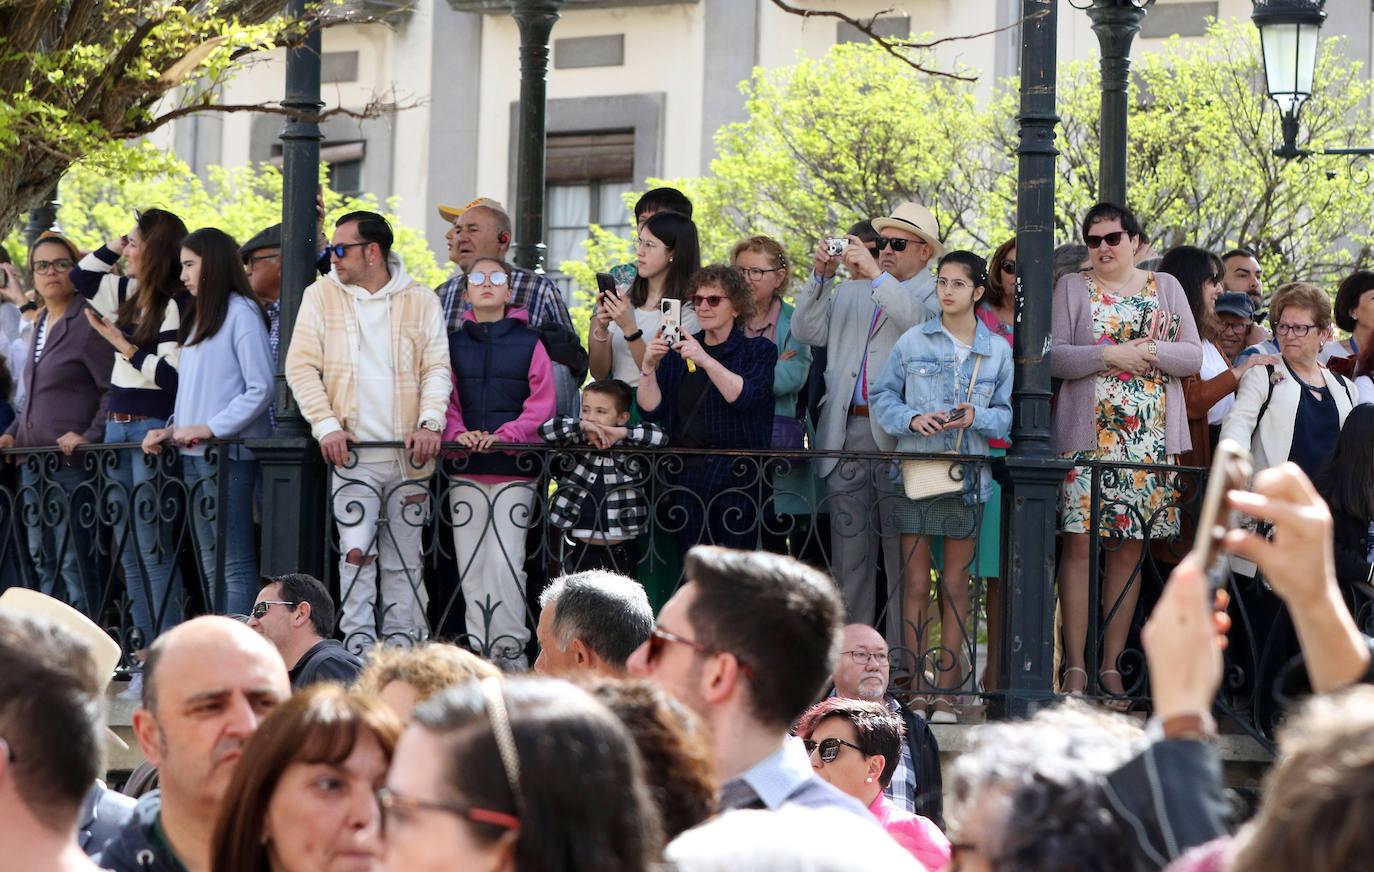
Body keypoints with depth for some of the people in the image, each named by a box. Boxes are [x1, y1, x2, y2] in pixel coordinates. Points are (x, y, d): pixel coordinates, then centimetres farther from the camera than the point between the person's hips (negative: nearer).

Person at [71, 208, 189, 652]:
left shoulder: (177, 304, -12)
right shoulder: (130, 294, 12)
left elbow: (171, 375, -18)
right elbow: (81, 277, 25)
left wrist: (122, 345, -14)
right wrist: (115, 246, 13)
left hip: (153, 430, -9)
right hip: (119, 428, 9)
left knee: (153, 548, -11)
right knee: (129, 550, 8)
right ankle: (145, 653, 11)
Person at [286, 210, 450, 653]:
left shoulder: (420, 300, 7)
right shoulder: (321, 296, 7)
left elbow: (437, 367, 4)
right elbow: (301, 366, 2)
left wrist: (430, 422, -12)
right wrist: (326, 424, -10)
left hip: (410, 453, 1)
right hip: (352, 450, -1)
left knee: (404, 558, 4)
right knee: (356, 553, -10)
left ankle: (402, 647, 8)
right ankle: (358, 647, -10)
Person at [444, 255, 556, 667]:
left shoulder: (529, 343, 7)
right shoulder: (453, 343, 12)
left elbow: (541, 403, 1)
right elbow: (444, 398, 6)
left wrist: (505, 435, -13)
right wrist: (457, 432, -14)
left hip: (514, 466, -2)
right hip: (465, 467, 2)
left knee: (506, 562, -9)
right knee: (471, 562, 1)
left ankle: (510, 647, -3)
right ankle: (479, 646, 6)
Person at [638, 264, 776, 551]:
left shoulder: (758, 350, 5)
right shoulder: (677, 351, 15)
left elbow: (746, 397, -13)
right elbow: (651, 410, 8)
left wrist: (705, 360, -21)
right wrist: (649, 366, -7)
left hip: (736, 480, -3)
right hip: (685, 478, 3)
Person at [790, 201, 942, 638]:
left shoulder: (936, 293, 4)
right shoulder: (848, 293, 21)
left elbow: (921, 324, -17)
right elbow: (808, 332, 11)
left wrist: (875, 274, -18)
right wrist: (820, 278, -1)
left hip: (899, 437, -5)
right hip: (848, 434, 5)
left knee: (903, 551, -5)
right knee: (848, 549, 7)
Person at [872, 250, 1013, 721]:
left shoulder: (998, 351, 8)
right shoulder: (912, 341, 4)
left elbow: (1005, 415, 7)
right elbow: (882, 397, 5)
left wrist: (976, 418, -13)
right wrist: (911, 419, -13)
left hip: (967, 475, 1)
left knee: (955, 585, 3)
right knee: (915, 583, -1)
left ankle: (946, 692, 6)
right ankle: (917, 690, 3)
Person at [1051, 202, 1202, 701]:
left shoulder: (1165, 288, 13)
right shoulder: (1072, 289, 7)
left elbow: (1193, 356, 8)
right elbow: (1052, 357, -4)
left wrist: (1152, 352, -10)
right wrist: (1109, 355, -15)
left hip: (1150, 442, 2)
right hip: (1086, 436, -2)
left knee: (1130, 548, 3)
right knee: (1079, 544, -8)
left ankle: (1111, 665, 8)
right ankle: (1075, 667, -7)